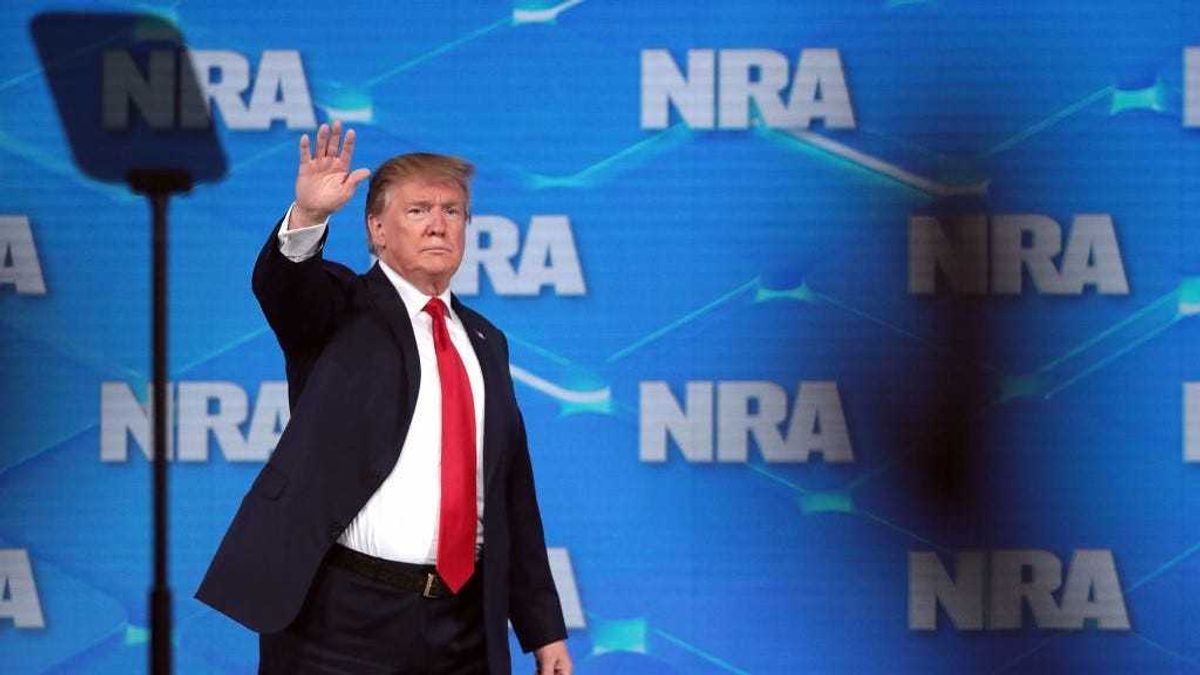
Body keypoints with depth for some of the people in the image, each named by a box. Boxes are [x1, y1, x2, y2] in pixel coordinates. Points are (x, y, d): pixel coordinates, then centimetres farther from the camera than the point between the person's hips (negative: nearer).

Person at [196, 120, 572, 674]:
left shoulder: (486, 343, 17)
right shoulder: (344, 312, 3)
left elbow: (513, 492, 17)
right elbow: (279, 284, -21)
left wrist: (543, 629, 14)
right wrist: (308, 214, -42)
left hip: (464, 626, 5)